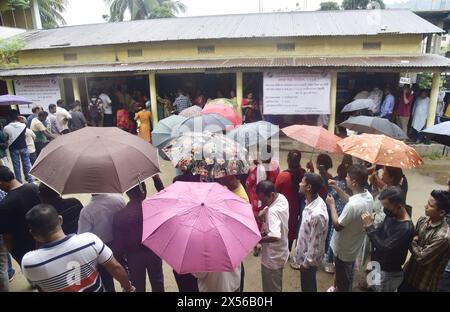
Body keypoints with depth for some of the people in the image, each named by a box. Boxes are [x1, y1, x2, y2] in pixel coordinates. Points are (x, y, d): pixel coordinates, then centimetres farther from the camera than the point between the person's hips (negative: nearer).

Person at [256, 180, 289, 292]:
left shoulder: (272, 211, -33)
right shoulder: (282, 198, -5)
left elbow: (275, 236, -46)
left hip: (272, 258, -9)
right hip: (280, 253, 9)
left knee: (271, 288, 13)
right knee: (276, 286, 28)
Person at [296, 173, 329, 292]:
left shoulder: (317, 214, -38)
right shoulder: (314, 201, -9)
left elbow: (315, 244, -27)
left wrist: (306, 263, -14)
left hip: (309, 259, -8)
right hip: (306, 254, 8)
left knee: (308, 287, 17)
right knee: (309, 284, 29)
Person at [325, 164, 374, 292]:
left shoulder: (353, 205, -39)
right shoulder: (368, 196, -11)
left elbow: (337, 226, -26)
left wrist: (332, 205, -17)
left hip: (344, 249, -8)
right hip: (354, 245, 8)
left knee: (343, 278, 17)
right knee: (347, 275, 32)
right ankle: (342, 288, 54)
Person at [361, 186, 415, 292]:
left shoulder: (406, 228, -28)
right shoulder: (391, 216, -2)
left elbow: (384, 247, -31)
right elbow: (380, 235, 5)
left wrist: (369, 226, -28)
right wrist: (370, 224, -14)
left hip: (388, 274, -7)